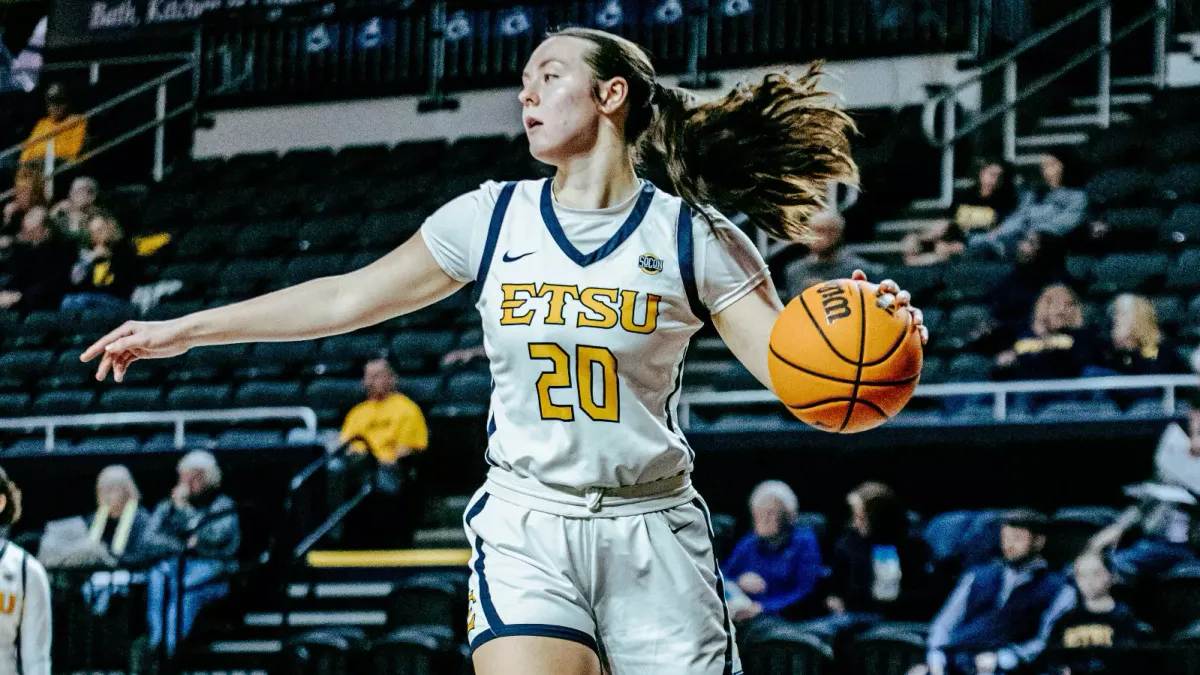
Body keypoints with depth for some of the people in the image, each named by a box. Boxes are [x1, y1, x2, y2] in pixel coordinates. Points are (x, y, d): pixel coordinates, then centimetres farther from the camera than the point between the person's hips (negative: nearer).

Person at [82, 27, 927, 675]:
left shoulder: (693, 236, -2)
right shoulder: (491, 219, 5)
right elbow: (347, 299, 12)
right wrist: (184, 330, 14)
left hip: (653, 532, 0)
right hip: (527, 530, 1)